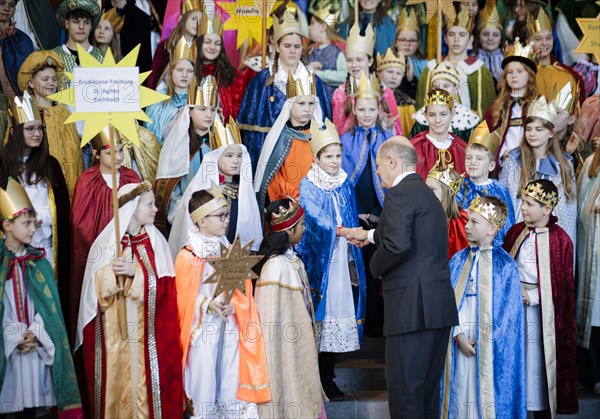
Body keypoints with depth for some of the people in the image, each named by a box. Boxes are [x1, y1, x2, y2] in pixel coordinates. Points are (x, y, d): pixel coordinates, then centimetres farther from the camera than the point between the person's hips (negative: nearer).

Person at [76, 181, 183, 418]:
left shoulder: (156, 241, 4)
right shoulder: (105, 242, 0)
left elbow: (164, 285, -5)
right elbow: (94, 286, -3)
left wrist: (135, 271, -17)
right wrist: (112, 271, -20)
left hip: (148, 332, 1)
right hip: (112, 334, -1)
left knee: (146, 379, 1)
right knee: (116, 380, 2)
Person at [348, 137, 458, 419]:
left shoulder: (399, 193, -9)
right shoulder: (427, 194, 21)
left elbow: (397, 244, -23)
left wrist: (376, 266, -4)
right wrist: (369, 235, 51)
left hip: (412, 306, -9)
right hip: (440, 307, 9)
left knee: (404, 389, -6)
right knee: (428, 389, 15)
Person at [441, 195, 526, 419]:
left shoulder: (505, 266, -3)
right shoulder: (458, 261, 7)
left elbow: (509, 311, -5)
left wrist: (485, 342, -11)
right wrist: (458, 336, -10)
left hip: (490, 347, -3)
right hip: (459, 340, 3)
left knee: (487, 395, 1)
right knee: (460, 392, 5)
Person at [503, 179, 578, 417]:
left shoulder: (560, 240, -8)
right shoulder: (515, 232, 5)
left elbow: (563, 286, -7)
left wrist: (531, 296, -14)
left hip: (540, 312, -4)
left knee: (538, 362, 2)